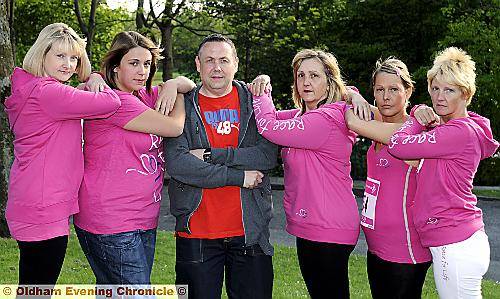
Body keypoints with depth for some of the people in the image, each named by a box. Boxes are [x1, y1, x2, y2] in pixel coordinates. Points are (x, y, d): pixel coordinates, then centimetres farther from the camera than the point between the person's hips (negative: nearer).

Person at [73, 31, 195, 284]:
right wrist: (178, 96, 6)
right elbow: (174, 127, -13)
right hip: (112, 227, -9)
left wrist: (173, 84, -2)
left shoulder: (144, 97, 12)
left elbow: (189, 85, 21)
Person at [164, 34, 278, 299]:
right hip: (196, 233, -1)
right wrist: (239, 177, -14)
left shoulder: (255, 102, 5)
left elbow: (268, 155, -8)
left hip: (250, 230, 1)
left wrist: (211, 154, -14)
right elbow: (176, 164, -13)